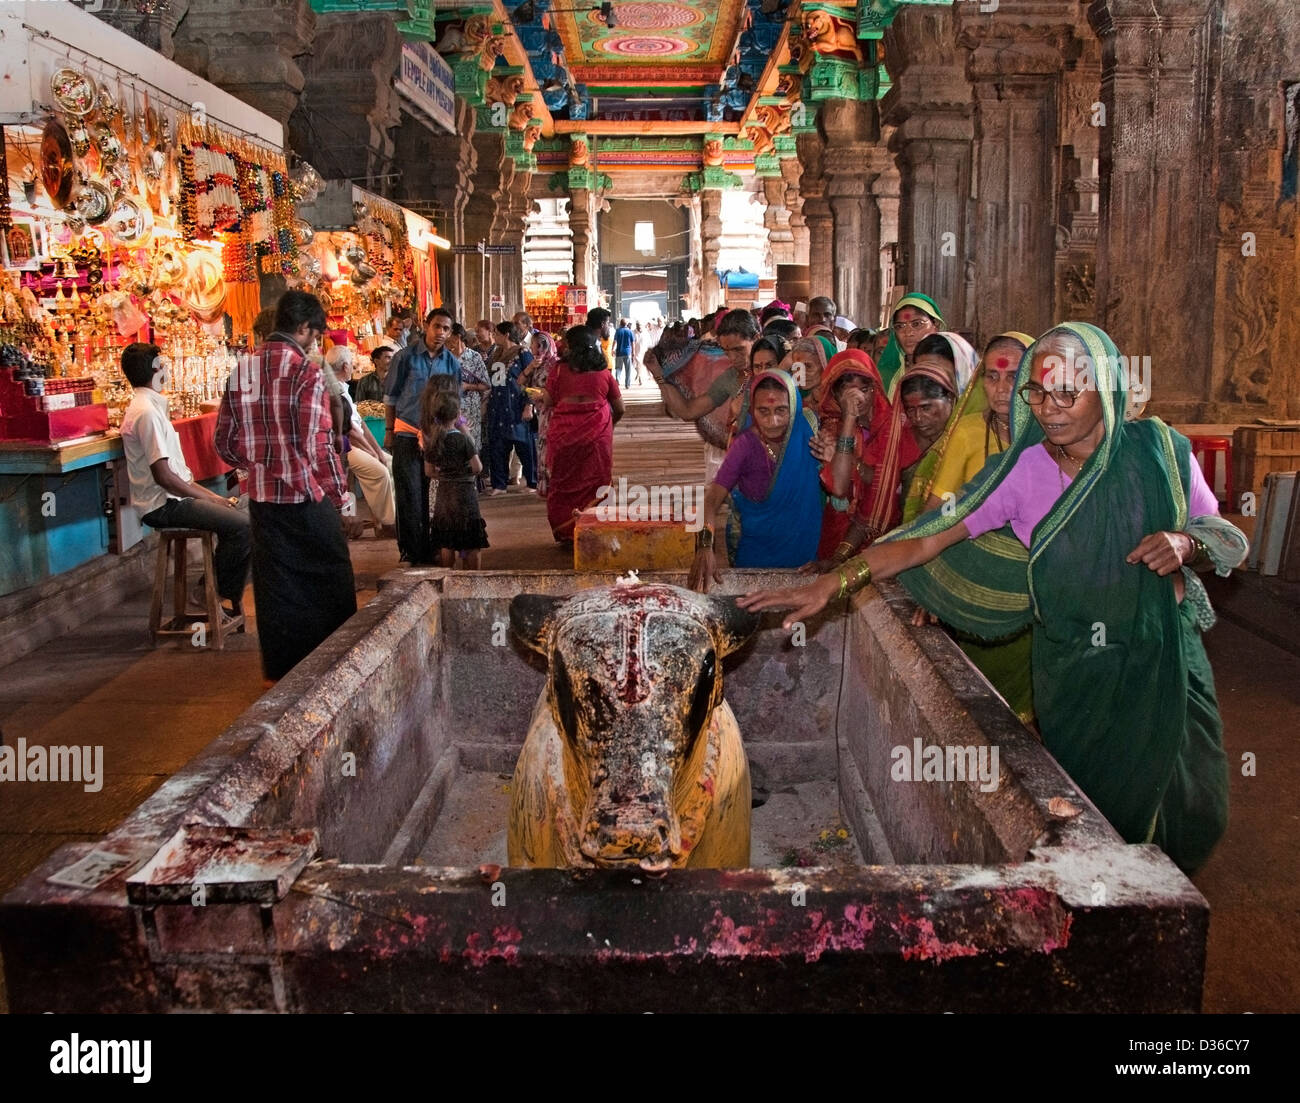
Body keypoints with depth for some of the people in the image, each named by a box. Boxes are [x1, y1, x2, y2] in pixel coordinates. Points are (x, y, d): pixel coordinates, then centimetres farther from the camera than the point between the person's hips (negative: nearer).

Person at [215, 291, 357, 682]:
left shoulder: (243, 370, 6)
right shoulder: (306, 372, -13)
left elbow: (225, 443, 9)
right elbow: (318, 444, -17)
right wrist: (338, 490, -4)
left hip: (262, 498, 6)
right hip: (306, 497, -6)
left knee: (276, 586, 13)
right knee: (329, 583, 8)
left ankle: (282, 668, 22)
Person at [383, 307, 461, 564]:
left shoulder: (452, 363, 6)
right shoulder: (406, 357, -4)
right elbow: (390, 396, 1)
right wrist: (389, 431, 0)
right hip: (407, 434, -3)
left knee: (430, 494, 9)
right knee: (410, 496, -2)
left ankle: (427, 548, 20)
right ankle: (414, 552, 6)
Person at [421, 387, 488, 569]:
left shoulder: (432, 441, 0)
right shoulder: (462, 438, -14)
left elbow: (429, 471, 8)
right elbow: (477, 467, -13)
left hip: (442, 493, 5)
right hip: (464, 492, -5)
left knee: (446, 544, 11)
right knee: (472, 545, 4)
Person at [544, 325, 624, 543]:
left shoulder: (559, 370, 0)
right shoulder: (603, 373, 7)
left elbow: (548, 402, 2)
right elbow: (619, 409, 12)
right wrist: (609, 425, 31)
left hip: (564, 433, -1)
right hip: (597, 434, 1)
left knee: (564, 483, 10)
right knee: (595, 483, 8)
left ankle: (566, 533, 14)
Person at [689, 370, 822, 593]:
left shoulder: (805, 430, -13)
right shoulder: (746, 445, -22)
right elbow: (712, 499, -31)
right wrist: (705, 547, -44)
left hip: (801, 544, 3)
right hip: (754, 547, -3)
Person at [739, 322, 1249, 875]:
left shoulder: (1159, 449, -6)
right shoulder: (1022, 471, -8)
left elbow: (1228, 541, 4)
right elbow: (928, 538, -12)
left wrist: (1187, 544, -21)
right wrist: (829, 584, -20)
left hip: (1163, 662, 1)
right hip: (1073, 672, -1)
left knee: (1189, 814, 6)